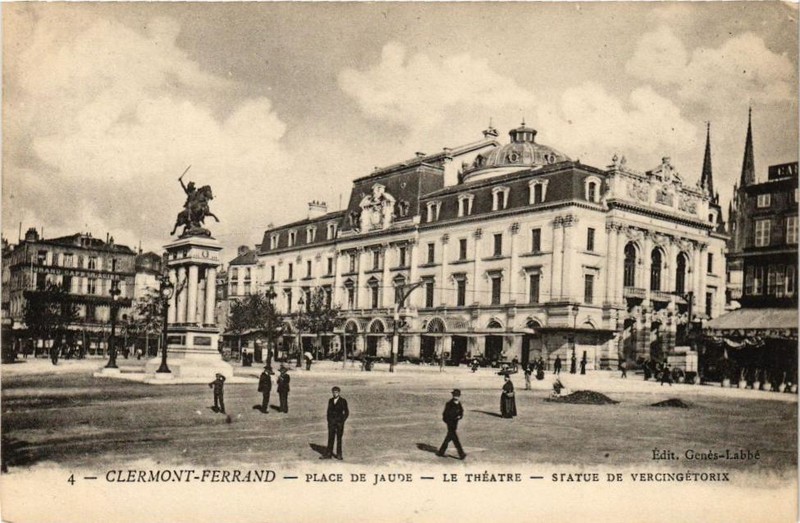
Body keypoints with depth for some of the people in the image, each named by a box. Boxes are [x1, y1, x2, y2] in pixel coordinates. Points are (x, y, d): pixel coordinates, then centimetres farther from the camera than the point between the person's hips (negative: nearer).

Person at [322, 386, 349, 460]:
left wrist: (342, 421, -8)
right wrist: (329, 421, 4)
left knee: (339, 438, 3)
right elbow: (328, 411, 14)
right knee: (330, 438, 2)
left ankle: (339, 454, 9)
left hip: (339, 421, -3)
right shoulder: (330, 401, 8)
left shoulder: (343, 401, -5)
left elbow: (346, 412, -2)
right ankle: (328, 454, 4)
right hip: (331, 422, 3)